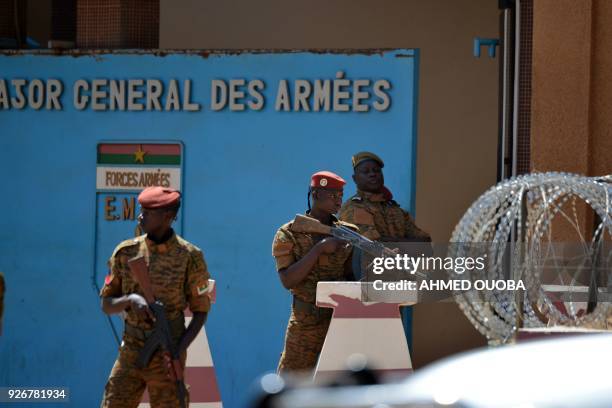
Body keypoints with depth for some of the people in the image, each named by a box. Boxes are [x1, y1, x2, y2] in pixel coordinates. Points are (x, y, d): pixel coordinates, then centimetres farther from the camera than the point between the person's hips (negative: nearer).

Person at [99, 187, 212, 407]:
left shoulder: (189, 257, -8)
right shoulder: (126, 252, 0)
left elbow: (201, 311, -1)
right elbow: (107, 306, 5)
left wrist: (179, 349, -16)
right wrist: (131, 299, -18)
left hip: (166, 356, -3)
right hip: (130, 353, 3)